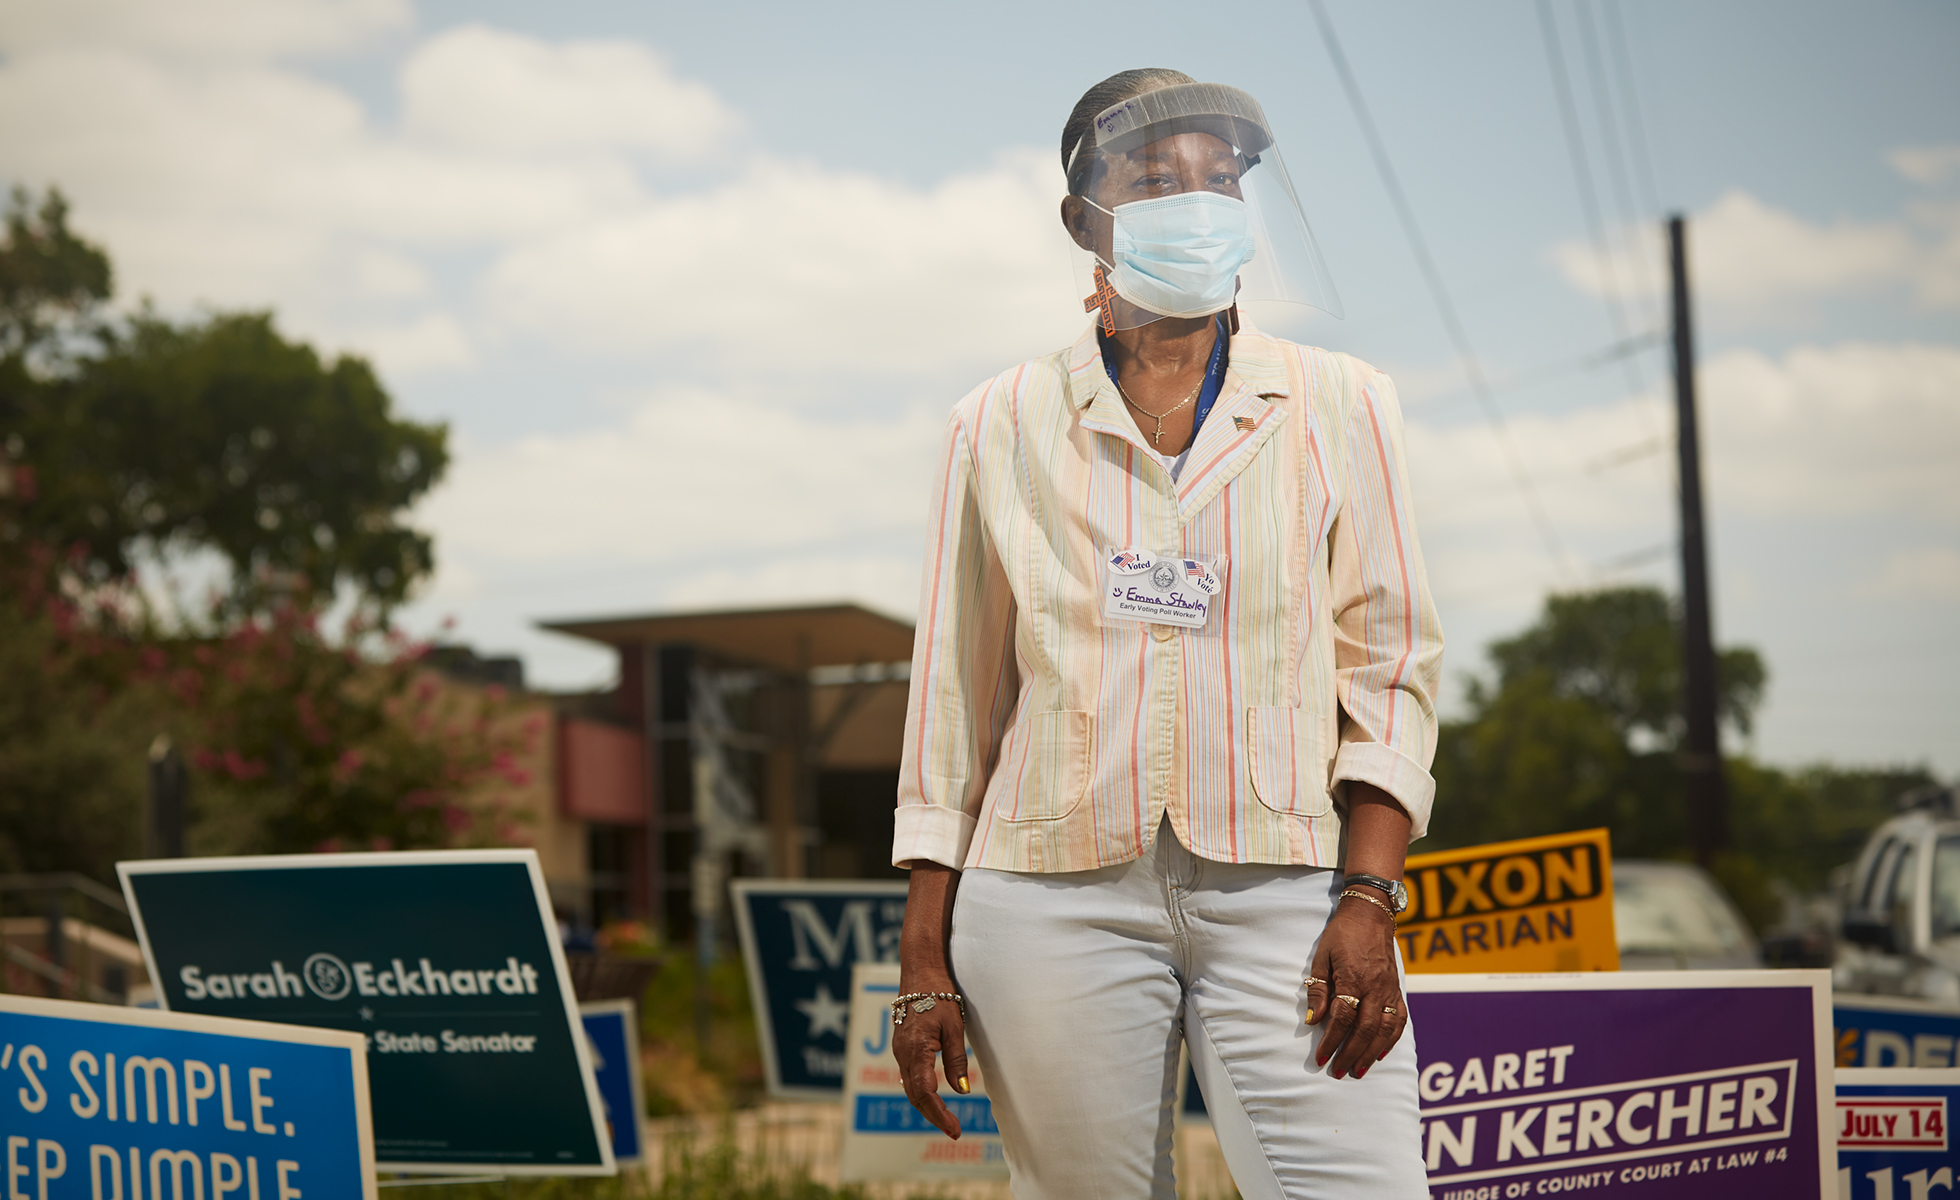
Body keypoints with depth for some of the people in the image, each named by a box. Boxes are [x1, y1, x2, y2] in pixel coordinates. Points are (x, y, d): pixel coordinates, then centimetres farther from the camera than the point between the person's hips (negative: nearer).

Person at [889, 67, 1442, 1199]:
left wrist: (1367, 902, -6)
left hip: (1285, 894, 0)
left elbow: (1391, 667, 7)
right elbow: (956, 693, 10)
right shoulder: (1004, 423, 9)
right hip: (1056, 896, 1)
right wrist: (925, 961, 6)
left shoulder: (1340, 407, 9)